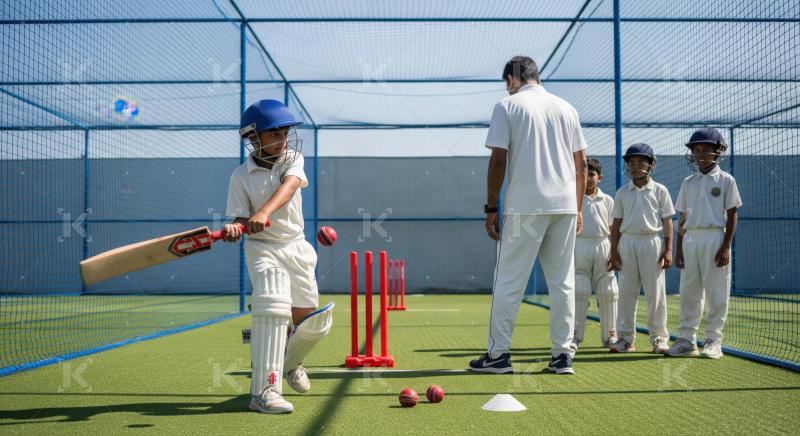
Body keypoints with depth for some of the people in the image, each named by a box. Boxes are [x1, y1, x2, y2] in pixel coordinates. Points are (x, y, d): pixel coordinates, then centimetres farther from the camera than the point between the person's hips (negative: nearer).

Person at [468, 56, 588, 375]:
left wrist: (491, 208, -2)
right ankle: (562, 355, 10)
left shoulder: (507, 106, 1)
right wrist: (578, 209, 18)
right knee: (562, 281, 8)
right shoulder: (566, 108, 14)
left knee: (509, 282, 1)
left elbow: (498, 160, -7)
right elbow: (581, 163, 13)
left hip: (525, 207, -4)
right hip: (565, 205, 5)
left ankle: (498, 354, 4)